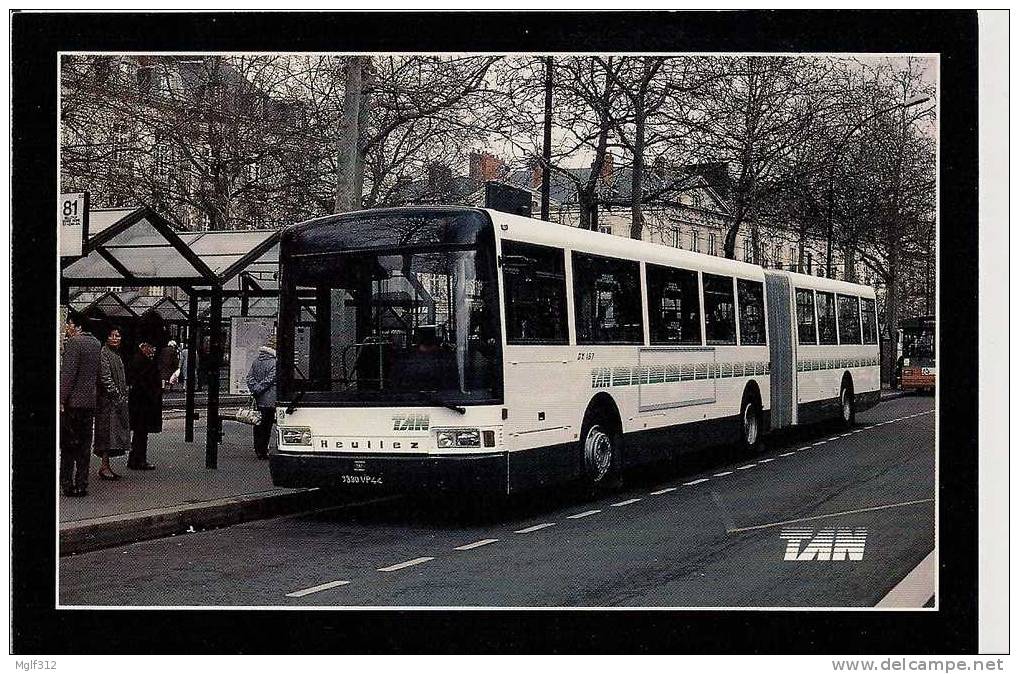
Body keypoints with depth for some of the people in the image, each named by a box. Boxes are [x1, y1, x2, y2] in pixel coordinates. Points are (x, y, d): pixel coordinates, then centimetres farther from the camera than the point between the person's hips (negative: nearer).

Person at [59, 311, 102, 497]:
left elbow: (68, 373, -17)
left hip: (73, 401, -7)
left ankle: (67, 484, 1)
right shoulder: (96, 343, 11)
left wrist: (61, 400, -16)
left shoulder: (73, 342, -12)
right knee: (84, 445, 9)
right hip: (90, 401, 7)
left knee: (67, 445, 0)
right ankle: (82, 485, 10)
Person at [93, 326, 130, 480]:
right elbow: (105, 377, -17)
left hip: (118, 399, 9)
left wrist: (123, 396, 14)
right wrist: (117, 395, -17)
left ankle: (106, 466, 12)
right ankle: (104, 466, -8)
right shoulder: (104, 353, -11)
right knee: (108, 430, -10)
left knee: (115, 431, 9)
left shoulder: (117, 354, 17)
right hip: (108, 399, -9)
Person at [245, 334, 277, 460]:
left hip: (257, 402, 7)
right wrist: (257, 390, -9)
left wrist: (255, 389, -2)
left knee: (258, 426, 14)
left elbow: (249, 378, 5)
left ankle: (258, 450, 22)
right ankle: (263, 451, 4)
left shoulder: (256, 361, 9)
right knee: (266, 427, 0)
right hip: (269, 401, -7)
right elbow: (269, 380, -17)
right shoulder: (275, 363, -14)